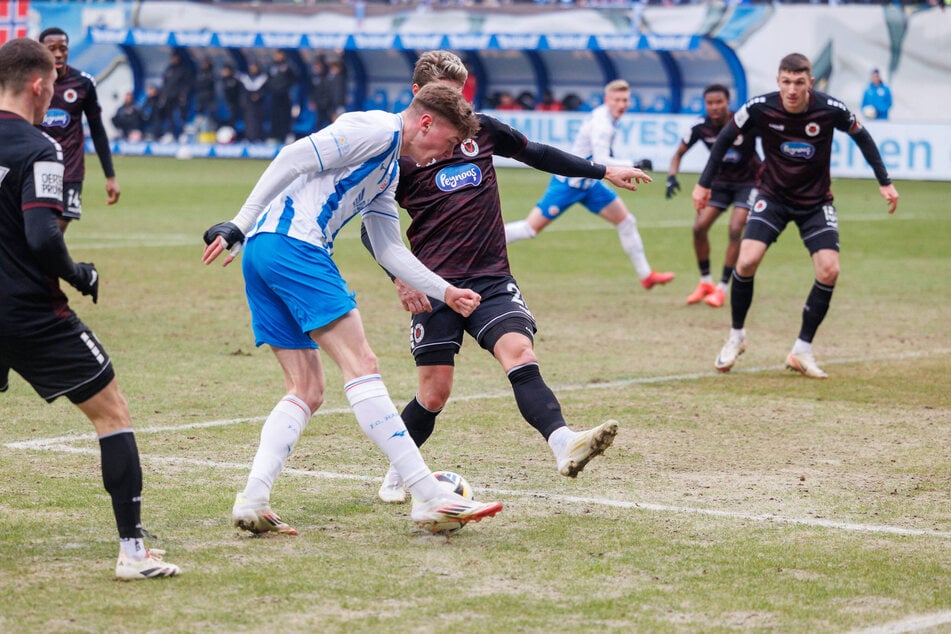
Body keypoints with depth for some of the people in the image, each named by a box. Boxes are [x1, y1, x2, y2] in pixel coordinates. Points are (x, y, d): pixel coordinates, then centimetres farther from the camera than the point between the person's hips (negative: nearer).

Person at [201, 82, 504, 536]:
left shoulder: (389, 170, 27)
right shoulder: (378, 129, -4)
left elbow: (388, 249, 31)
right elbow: (294, 159, -12)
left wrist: (446, 292, 26)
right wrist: (239, 226, -14)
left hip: (262, 253, 11)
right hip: (294, 244, -11)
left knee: (307, 391, 7)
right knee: (360, 365, -12)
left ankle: (252, 501, -4)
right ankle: (430, 498, -15)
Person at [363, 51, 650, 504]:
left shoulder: (482, 130, 10)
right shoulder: (400, 151, 0)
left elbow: (537, 155, 25)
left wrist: (603, 172, 26)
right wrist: (399, 276, -11)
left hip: (491, 279, 2)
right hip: (436, 284, -2)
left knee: (519, 355, -22)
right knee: (434, 394, -3)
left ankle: (564, 446, -42)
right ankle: (397, 475, 20)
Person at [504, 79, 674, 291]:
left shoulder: (606, 116, 4)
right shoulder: (602, 124, -26)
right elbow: (601, 162, -34)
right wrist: (635, 165, -32)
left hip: (588, 184, 10)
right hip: (568, 184, -10)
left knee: (626, 222, 7)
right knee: (530, 228, -8)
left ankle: (646, 275, 15)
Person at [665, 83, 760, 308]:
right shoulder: (701, 128, -13)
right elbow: (678, 154, 1)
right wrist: (672, 176, -17)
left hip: (748, 182, -4)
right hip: (720, 182, 4)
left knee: (735, 230, -19)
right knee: (699, 227, -9)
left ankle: (723, 287, -8)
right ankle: (705, 281, 10)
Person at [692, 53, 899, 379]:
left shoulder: (831, 109, -20)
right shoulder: (759, 108, -20)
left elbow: (862, 137, 0)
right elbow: (726, 138, -2)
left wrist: (884, 183, 2)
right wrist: (704, 184, 1)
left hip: (816, 200, 1)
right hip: (772, 195, 0)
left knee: (829, 270, -15)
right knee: (746, 261, -18)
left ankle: (802, 351, 2)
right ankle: (736, 337, 7)